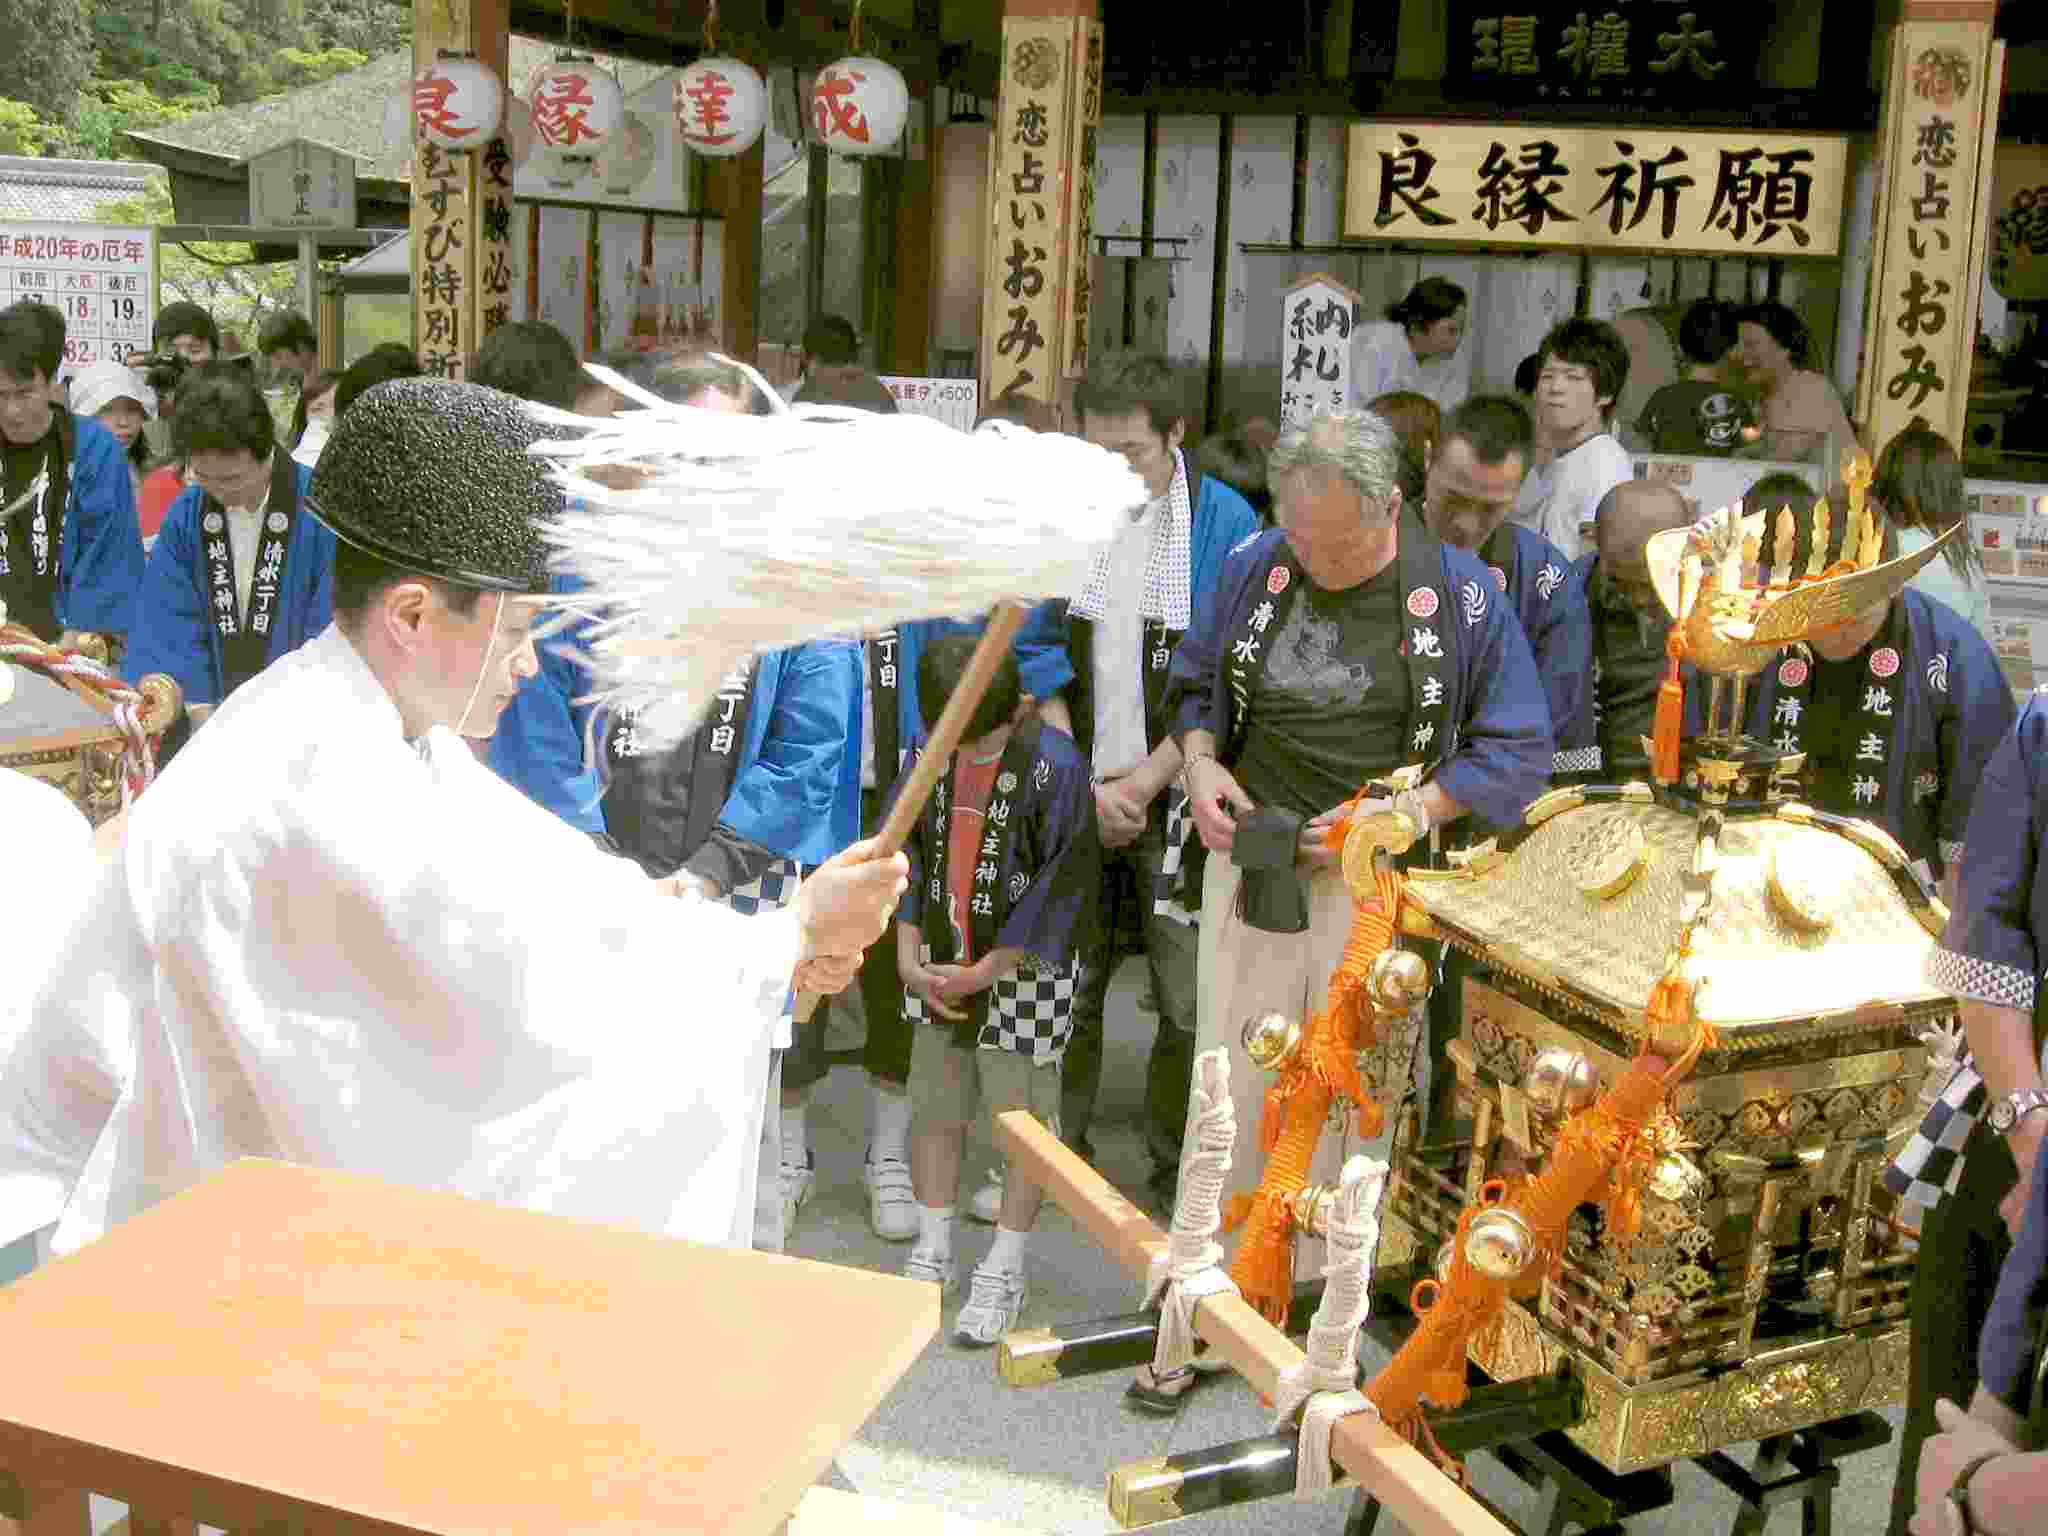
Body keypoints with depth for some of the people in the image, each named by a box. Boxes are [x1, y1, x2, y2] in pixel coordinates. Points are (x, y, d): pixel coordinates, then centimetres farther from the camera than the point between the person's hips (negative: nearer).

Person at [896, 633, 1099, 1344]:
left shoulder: (1056, 766, -17)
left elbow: (1062, 888, -15)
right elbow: (907, 856, 7)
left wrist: (984, 972, -13)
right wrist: (910, 961, -1)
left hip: (1023, 972, -5)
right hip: (939, 970, 5)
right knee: (933, 1111, 13)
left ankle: (1004, 1273, 19)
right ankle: (931, 1255, 30)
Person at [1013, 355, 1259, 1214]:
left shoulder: (1226, 523, -5)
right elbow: (1037, 657, 3)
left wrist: (1140, 786, -9)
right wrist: (1083, 788, -5)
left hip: (1177, 798, -2)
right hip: (1074, 797, 2)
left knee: (1191, 1002, 0)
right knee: (1066, 989, 10)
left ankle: (1179, 1179, 18)